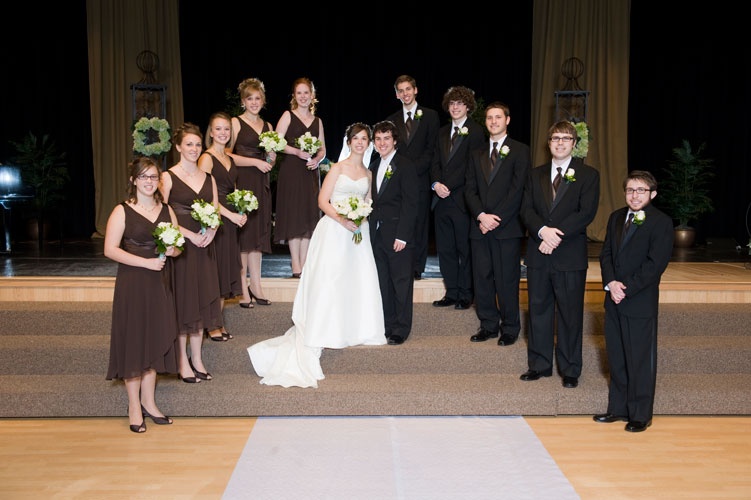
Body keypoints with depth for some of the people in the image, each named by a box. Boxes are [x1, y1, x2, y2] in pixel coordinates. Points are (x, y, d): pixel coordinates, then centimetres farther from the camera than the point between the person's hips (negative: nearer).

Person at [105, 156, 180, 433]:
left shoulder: (166, 210, 10)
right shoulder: (122, 211, -5)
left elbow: (178, 247, 15)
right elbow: (110, 249, -13)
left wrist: (172, 250, -8)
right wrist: (146, 262, -19)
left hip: (160, 284, 5)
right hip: (132, 285, -5)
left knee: (155, 342, 10)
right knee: (134, 342, 0)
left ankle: (149, 401, 22)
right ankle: (134, 406, 12)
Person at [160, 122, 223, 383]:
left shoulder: (208, 178, 12)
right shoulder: (168, 177, -5)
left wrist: (211, 231, -10)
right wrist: (191, 235, -17)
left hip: (204, 246, 5)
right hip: (179, 245, -5)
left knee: (201, 300, 9)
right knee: (182, 301, 1)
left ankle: (197, 359, 20)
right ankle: (183, 362, 12)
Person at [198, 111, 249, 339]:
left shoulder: (230, 158, 15)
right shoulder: (206, 158, -8)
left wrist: (241, 213, 3)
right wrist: (231, 215, -15)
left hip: (231, 219, 8)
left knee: (227, 270, 9)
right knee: (215, 271, -4)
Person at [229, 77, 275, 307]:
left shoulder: (268, 126, 16)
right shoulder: (236, 123, -2)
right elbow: (227, 155, -10)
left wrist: (272, 158, 1)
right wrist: (255, 162, -13)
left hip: (261, 184, 6)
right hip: (242, 182, -6)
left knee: (259, 232, 6)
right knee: (242, 232, -4)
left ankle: (255, 285, 11)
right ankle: (243, 288, 1)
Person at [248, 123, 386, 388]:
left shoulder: (368, 173, 16)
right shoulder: (338, 168, 0)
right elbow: (323, 201, -6)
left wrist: (362, 219, -2)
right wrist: (342, 219, -19)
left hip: (358, 231, 5)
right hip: (334, 230, -5)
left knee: (360, 281, 1)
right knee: (329, 281, -7)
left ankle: (357, 329, 14)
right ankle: (319, 335, -2)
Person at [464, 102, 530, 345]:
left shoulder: (519, 151, 2)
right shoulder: (477, 154, 18)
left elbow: (518, 190, -7)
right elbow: (470, 190, 10)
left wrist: (496, 219, -12)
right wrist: (481, 215, -8)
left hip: (507, 227, -4)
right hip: (480, 226, 5)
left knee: (507, 280, -1)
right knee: (481, 279, 6)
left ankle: (510, 329, 11)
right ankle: (488, 325, 18)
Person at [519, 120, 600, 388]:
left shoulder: (588, 175, 2)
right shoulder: (535, 175, 13)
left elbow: (586, 213, -9)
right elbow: (526, 210, 3)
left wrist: (557, 236, -17)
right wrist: (542, 230, -17)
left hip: (570, 255, -3)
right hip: (538, 253, 4)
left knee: (570, 313, 3)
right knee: (538, 310, 10)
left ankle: (570, 370, 15)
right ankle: (539, 364, 22)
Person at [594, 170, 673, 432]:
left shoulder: (661, 222, -8)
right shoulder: (616, 217, 12)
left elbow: (655, 264, -15)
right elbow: (606, 253, 8)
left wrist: (626, 288, -18)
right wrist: (611, 283, -10)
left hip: (641, 304, -6)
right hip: (614, 301, 6)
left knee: (640, 360, 3)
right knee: (616, 358, 13)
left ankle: (640, 414, 15)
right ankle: (618, 408, 26)